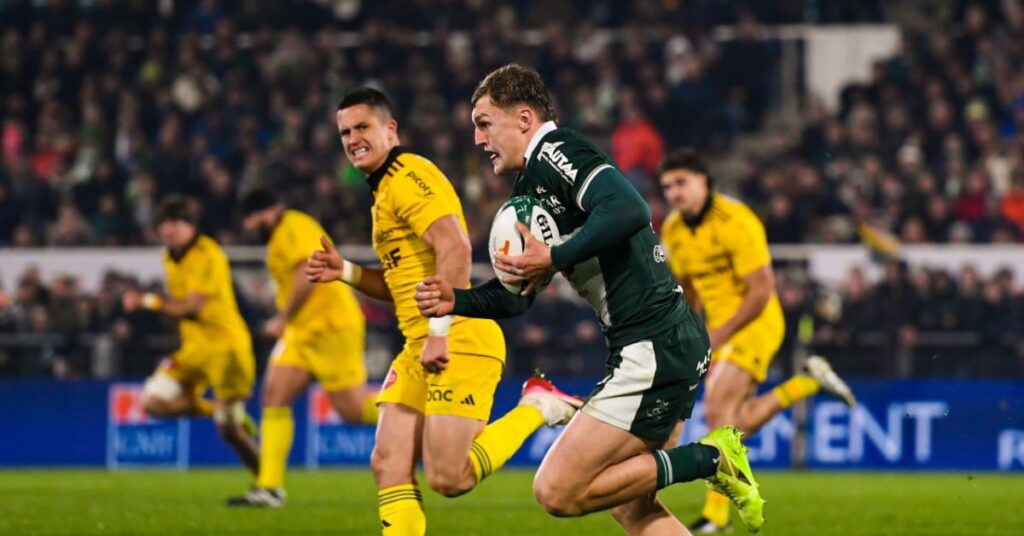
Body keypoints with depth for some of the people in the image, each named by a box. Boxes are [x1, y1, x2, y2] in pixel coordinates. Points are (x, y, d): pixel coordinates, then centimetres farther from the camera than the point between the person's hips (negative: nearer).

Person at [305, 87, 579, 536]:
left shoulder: (409, 177, -9)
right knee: (389, 465, -2)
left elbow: (455, 248, -22)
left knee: (448, 478, -14)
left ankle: (536, 407, 4)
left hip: (458, 346, -10)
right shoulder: (386, 190, 23)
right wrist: (345, 272, 14)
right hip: (419, 350, 10)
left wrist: (440, 331, -25)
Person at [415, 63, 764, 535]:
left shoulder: (555, 151, -10)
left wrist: (554, 259, -25)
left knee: (556, 491, -10)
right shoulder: (530, 186, 21)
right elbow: (516, 295, 25)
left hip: (655, 348, -11)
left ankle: (710, 457, -4)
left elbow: (629, 210, -28)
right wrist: (455, 300, 8)